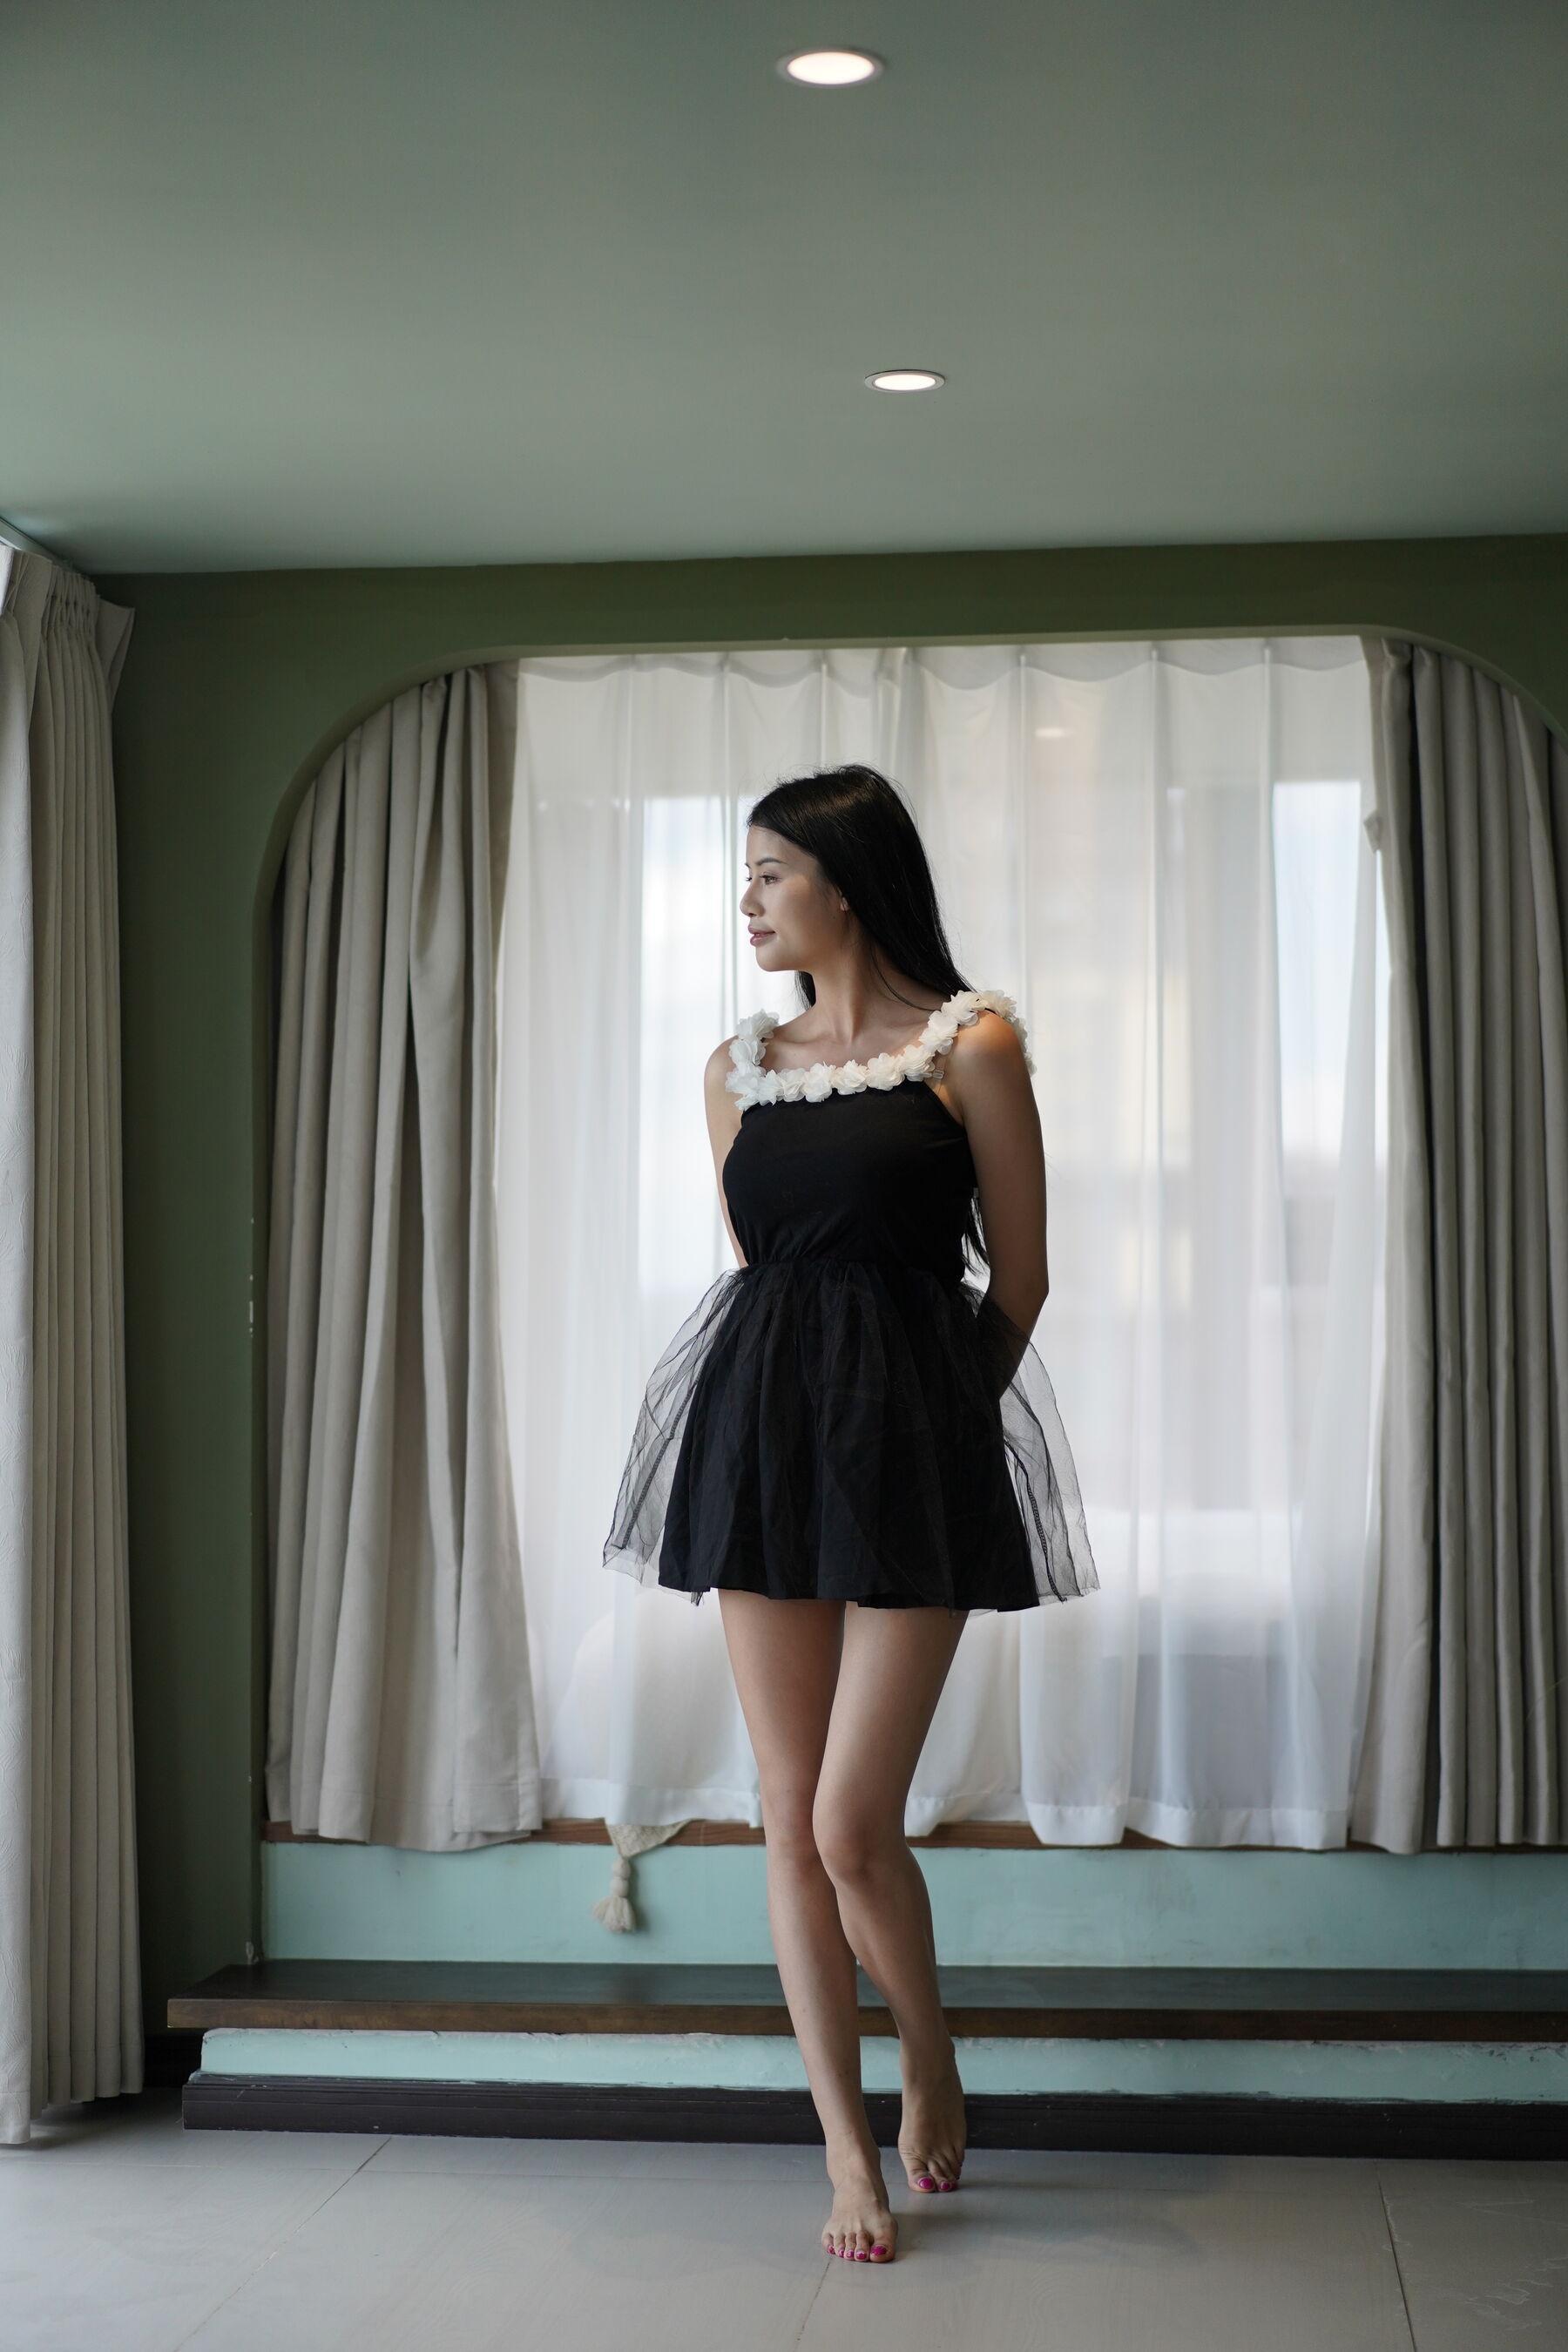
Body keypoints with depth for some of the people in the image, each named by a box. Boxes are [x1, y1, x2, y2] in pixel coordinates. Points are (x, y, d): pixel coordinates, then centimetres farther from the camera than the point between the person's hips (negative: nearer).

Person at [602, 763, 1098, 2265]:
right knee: (789, 1820, 5)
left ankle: (932, 2065, 22)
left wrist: (925, 1410, 4)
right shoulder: (737, 1067, 12)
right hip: (759, 1435, 5)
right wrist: (795, 1403, 12)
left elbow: (1021, 1277, 0)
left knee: (853, 1828, -7)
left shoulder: (970, 1045, -2)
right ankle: (848, 2148, 18)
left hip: (913, 1435, -5)